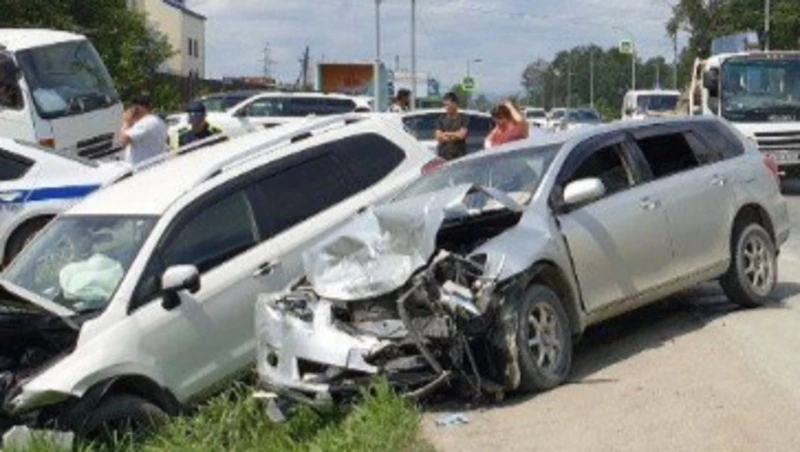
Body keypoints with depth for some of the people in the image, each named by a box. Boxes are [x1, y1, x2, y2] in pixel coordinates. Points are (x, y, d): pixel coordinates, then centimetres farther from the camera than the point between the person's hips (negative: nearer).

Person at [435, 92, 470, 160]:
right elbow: (438, 137, 1)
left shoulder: (463, 119, 1)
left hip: (459, 155, -2)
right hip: (443, 155, 3)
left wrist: (446, 134, 0)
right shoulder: (441, 119, 10)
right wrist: (455, 135, -7)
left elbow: (461, 135, -10)